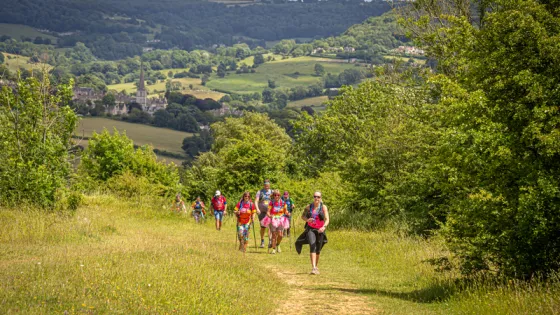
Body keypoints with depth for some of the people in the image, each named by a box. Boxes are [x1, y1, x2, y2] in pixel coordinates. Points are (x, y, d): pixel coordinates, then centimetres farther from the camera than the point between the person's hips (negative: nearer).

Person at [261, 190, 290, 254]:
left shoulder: (282, 203, 0)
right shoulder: (271, 203, -7)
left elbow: (285, 211, 11)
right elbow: (268, 212, -11)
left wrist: (287, 213, -10)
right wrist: (270, 216, -31)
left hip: (280, 220, 2)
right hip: (273, 220, -1)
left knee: (280, 235, -10)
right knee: (274, 235, -6)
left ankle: (278, 245, 21)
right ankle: (273, 249, 7)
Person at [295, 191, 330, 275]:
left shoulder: (323, 207, -3)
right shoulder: (309, 207, 3)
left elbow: (327, 219, -11)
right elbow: (302, 216, 13)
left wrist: (324, 227, -31)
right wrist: (307, 220, -10)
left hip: (320, 230, 0)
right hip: (310, 229, 0)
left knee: (318, 249, 11)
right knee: (312, 246, -20)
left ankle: (316, 266, 36)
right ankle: (313, 268, -29)